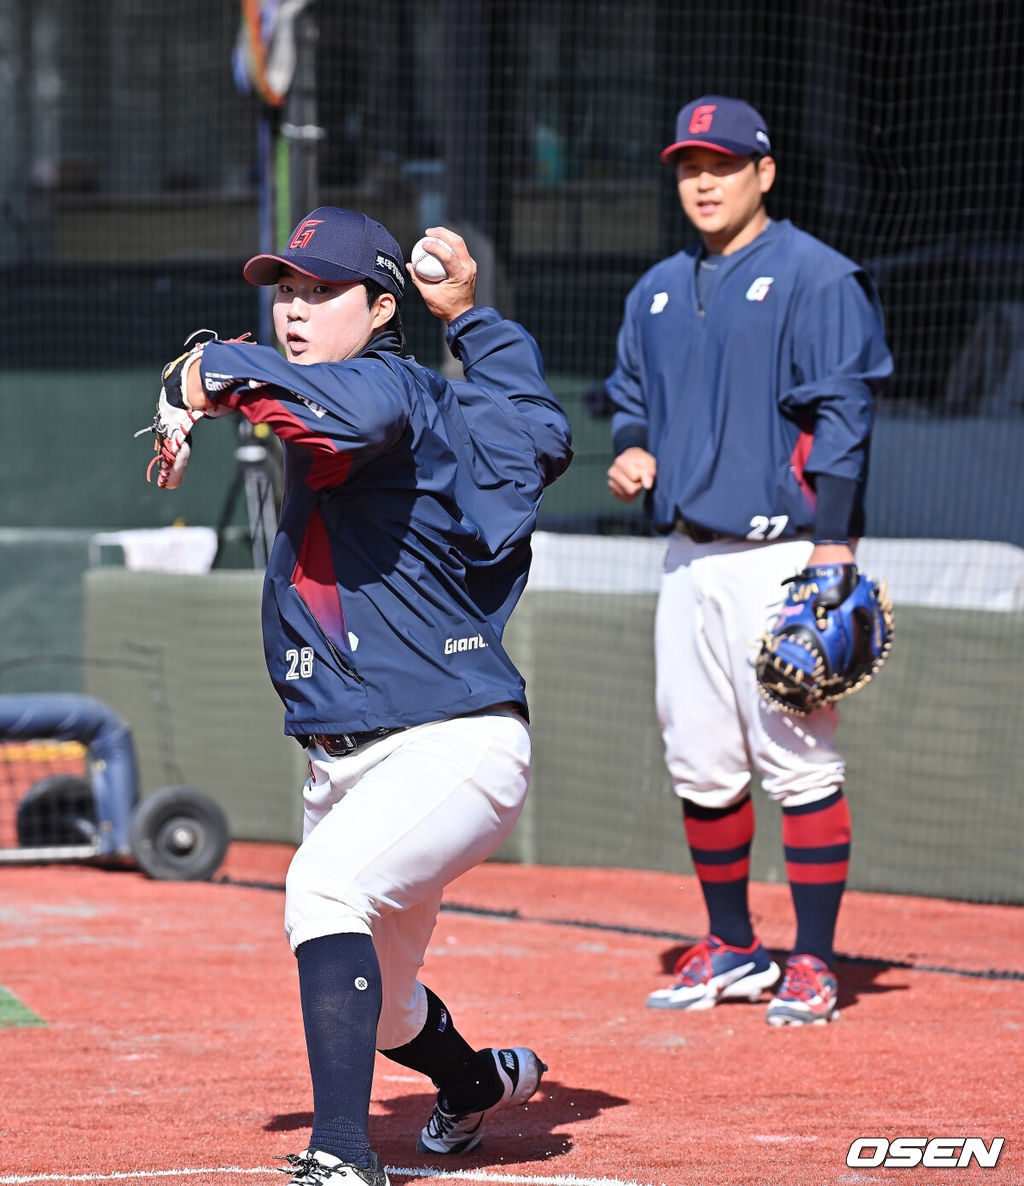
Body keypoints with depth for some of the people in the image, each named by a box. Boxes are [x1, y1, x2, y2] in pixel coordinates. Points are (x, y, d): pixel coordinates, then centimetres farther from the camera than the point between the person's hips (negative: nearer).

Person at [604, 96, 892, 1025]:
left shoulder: (815, 279, -4)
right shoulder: (657, 292, 16)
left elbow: (842, 415, -10)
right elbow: (631, 395, 27)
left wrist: (832, 542, -17)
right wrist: (633, 451, 4)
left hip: (780, 554, -7)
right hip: (689, 555, 7)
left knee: (798, 761, -8)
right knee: (699, 764, 9)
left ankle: (813, 963, -2)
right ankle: (731, 949, 22)